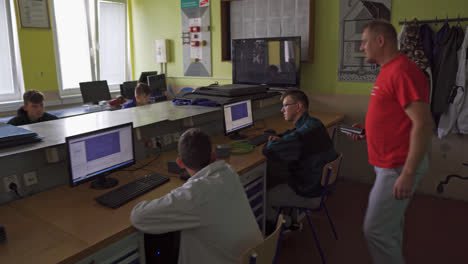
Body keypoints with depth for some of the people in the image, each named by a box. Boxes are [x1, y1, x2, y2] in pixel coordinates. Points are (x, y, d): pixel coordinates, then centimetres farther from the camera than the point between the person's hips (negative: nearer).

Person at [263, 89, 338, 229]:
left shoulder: (301, 136, -31)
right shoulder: (315, 123, 0)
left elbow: (268, 150, -29)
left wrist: (275, 142, -8)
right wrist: (279, 138, 0)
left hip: (309, 194, -9)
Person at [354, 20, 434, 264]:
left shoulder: (402, 71, -19)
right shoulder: (389, 70, 12)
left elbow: (423, 124, -25)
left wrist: (408, 173, -25)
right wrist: (367, 129, 9)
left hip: (399, 166, -10)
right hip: (389, 163, 10)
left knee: (376, 230, -4)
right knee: (390, 224, 20)